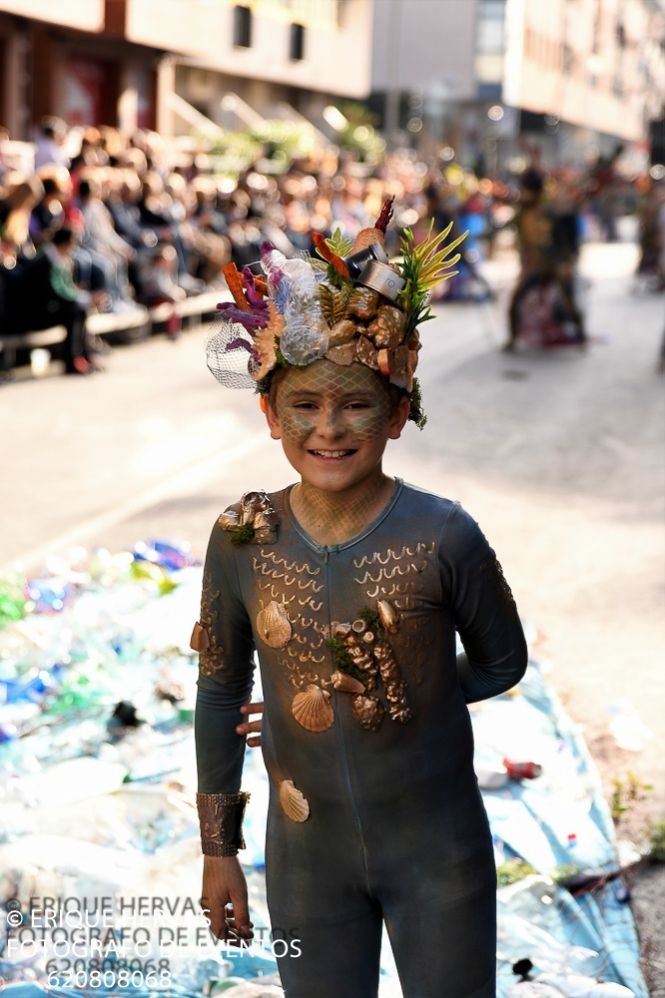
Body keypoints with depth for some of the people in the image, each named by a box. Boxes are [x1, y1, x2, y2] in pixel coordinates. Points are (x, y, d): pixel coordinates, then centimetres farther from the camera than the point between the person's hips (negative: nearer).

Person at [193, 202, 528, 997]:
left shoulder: (444, 535, -17)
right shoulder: (242, 540, -10)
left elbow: (501, 662, -2)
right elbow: (220, 692, 1)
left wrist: (392, 696, -12)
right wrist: (218, 849, 5)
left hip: (438, 848, -2)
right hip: (306, 850, 2)